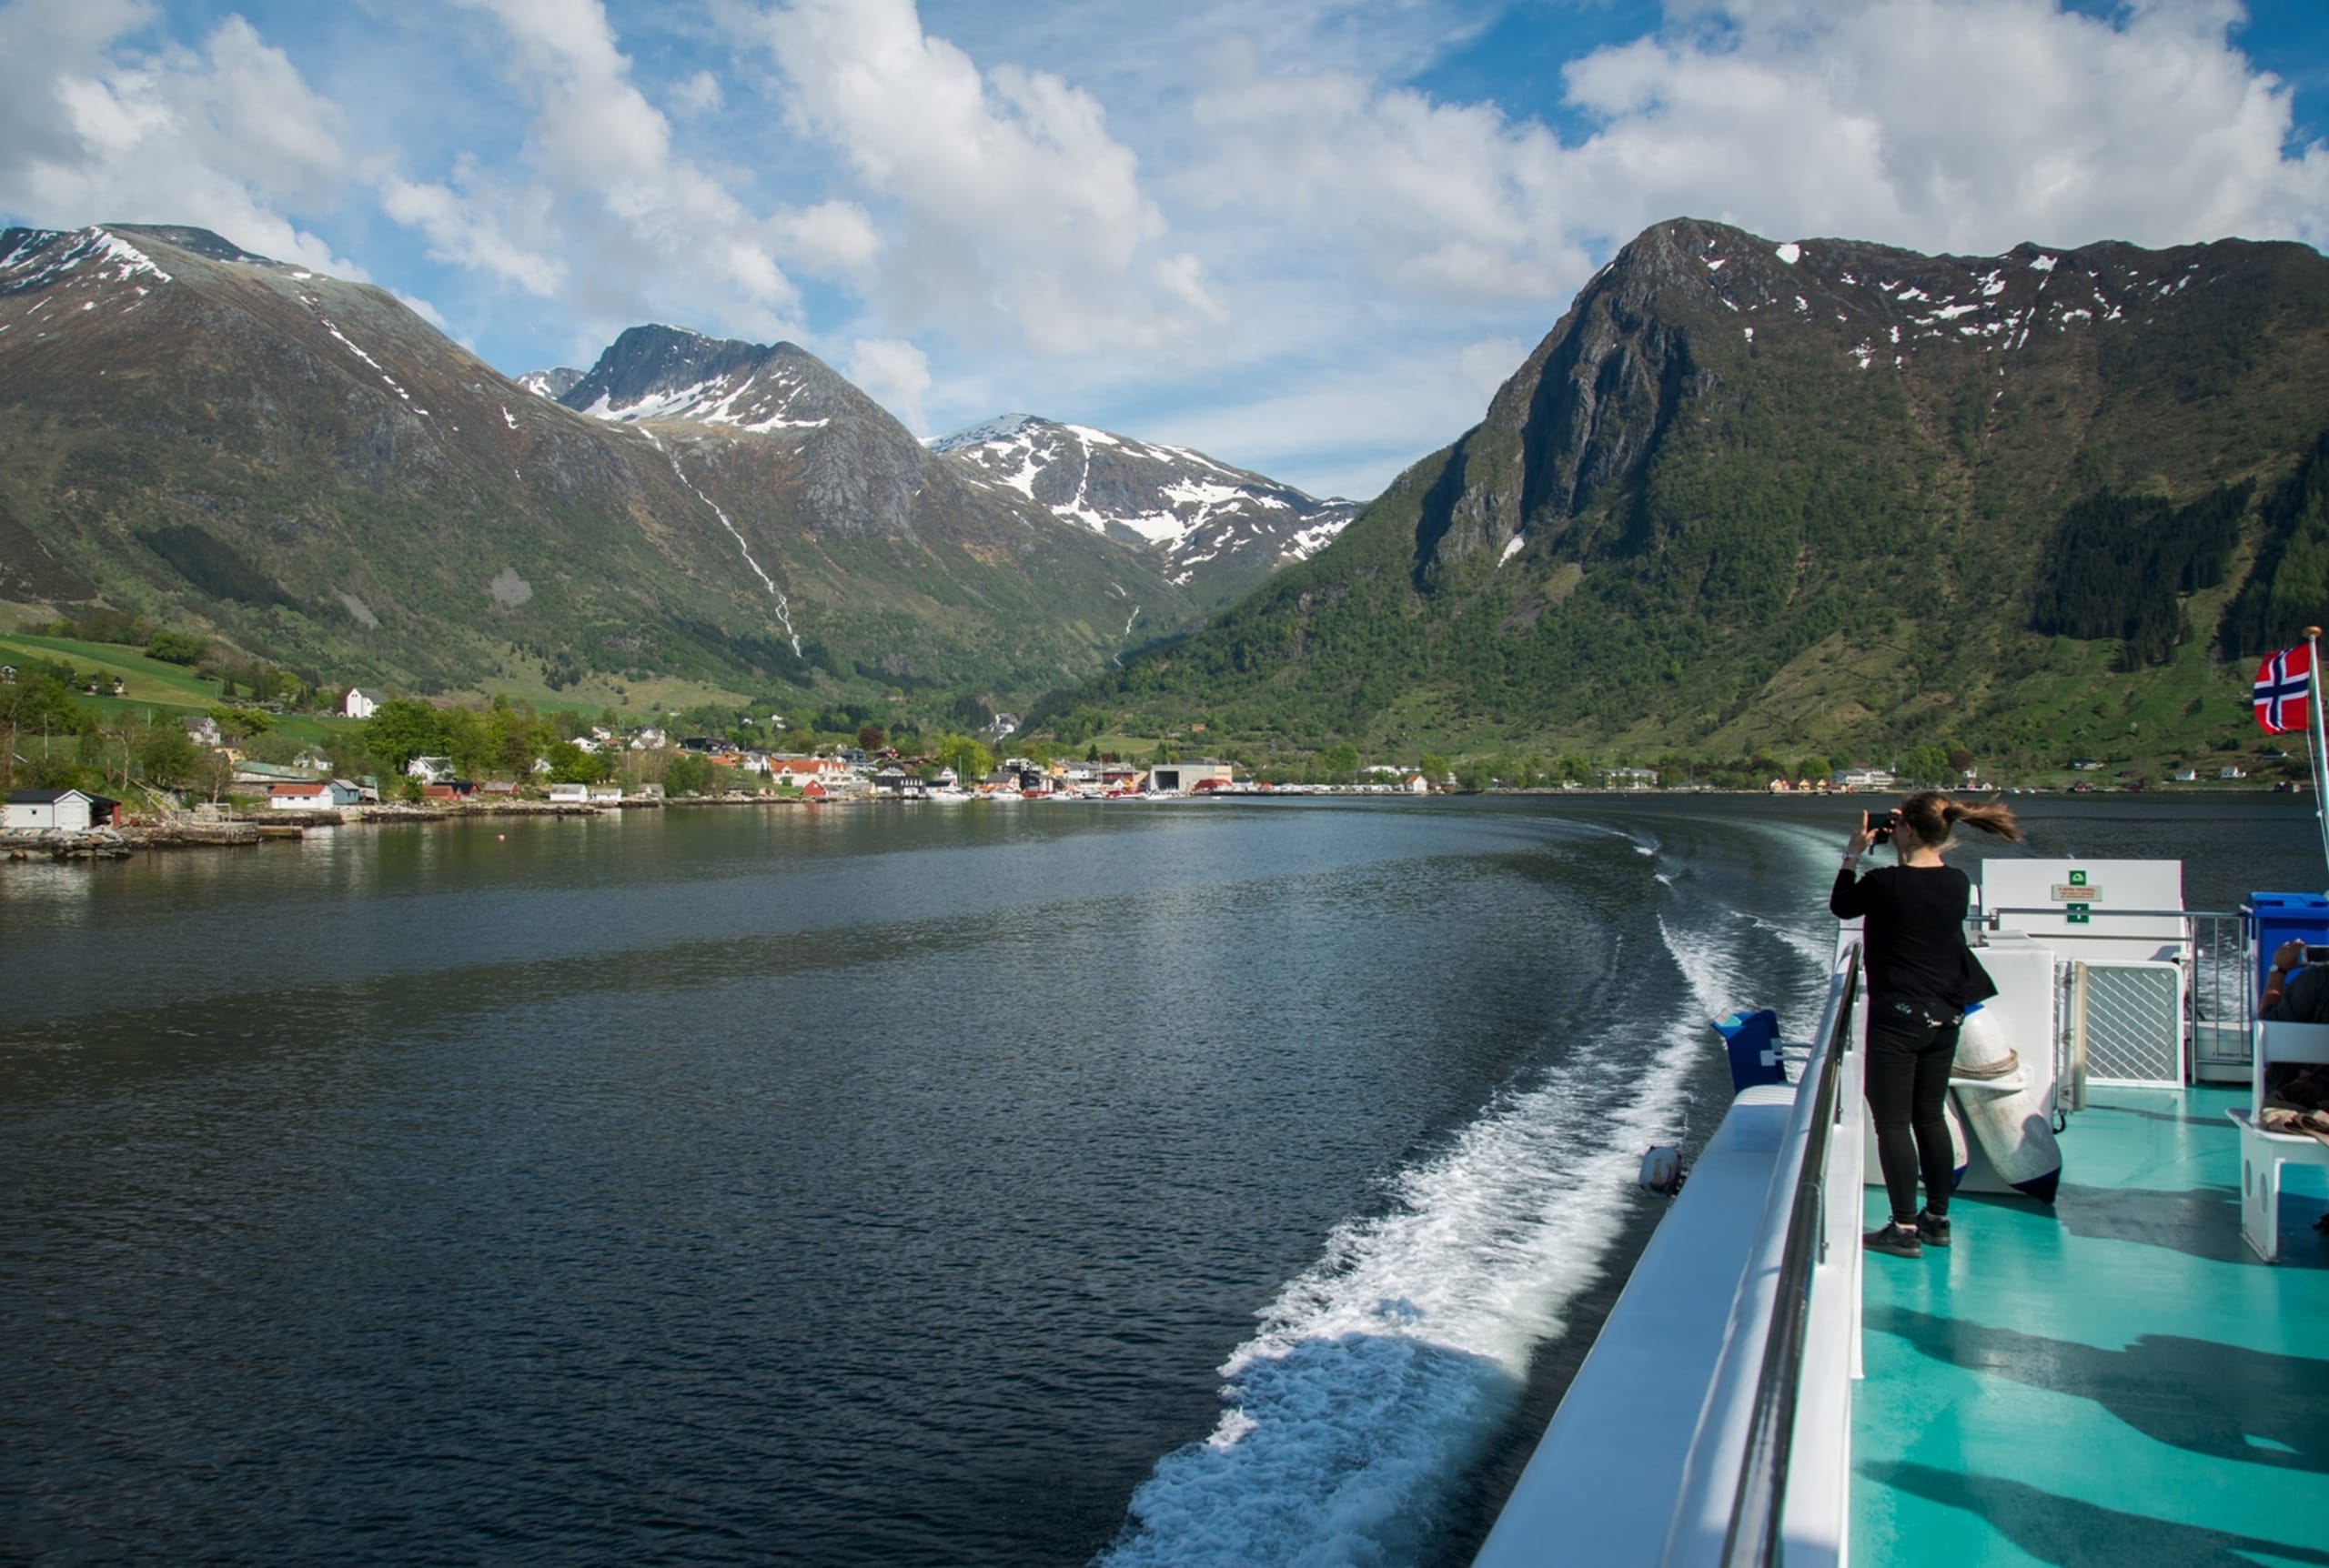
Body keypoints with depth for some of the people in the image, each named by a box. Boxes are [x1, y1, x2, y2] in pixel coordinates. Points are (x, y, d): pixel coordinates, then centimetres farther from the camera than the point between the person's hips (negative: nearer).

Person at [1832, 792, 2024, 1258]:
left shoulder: (1886, 883, -17)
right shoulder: (1958, 883, 0)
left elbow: (1840, 906, 1)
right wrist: (1905, 851, 13)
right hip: (1945, 1016, 7)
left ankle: (1905, 1229, 3)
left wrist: (1852, 855, 8)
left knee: (1892, 1122, 1)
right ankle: (1937, 1219, 26)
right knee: (1931, 1116, 17)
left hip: (1898, 1018, -7)